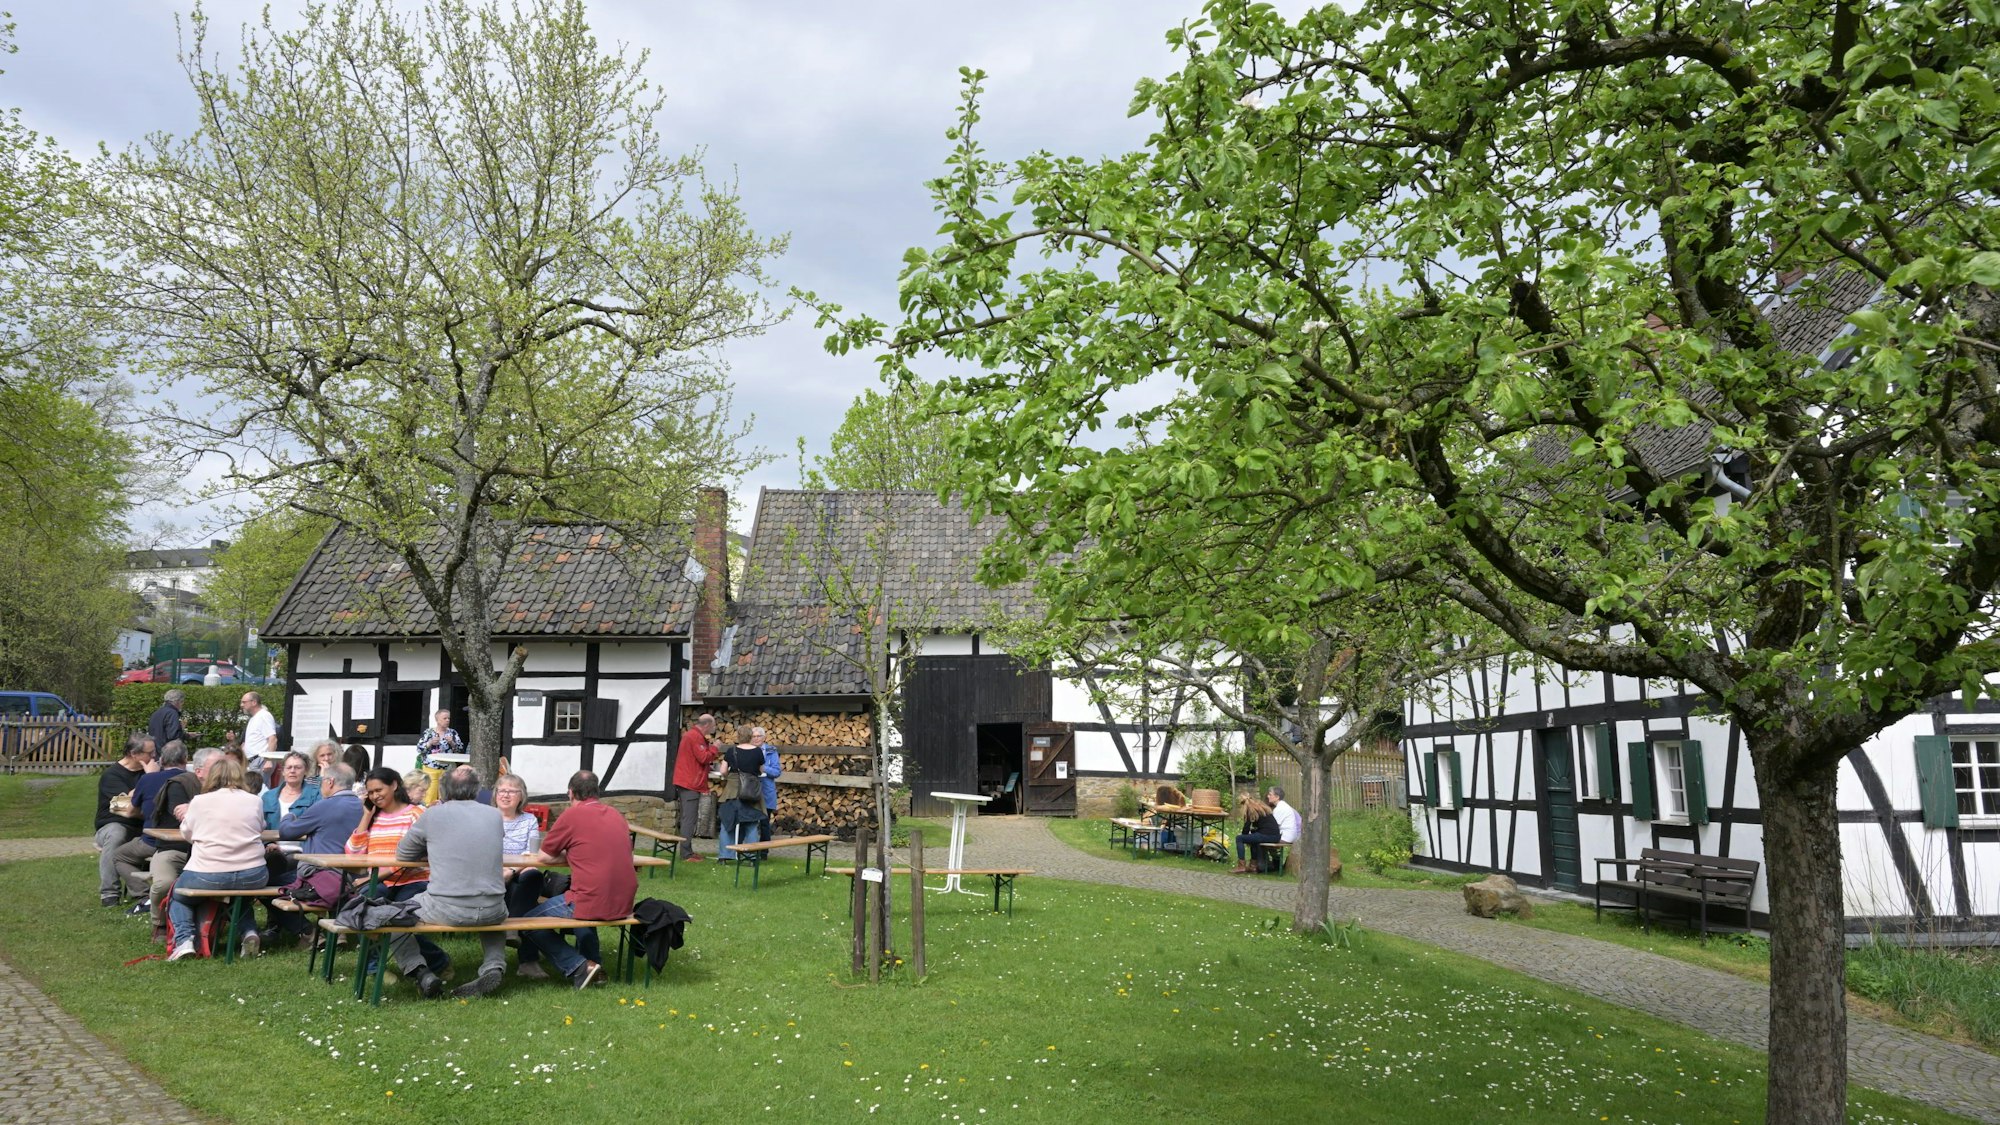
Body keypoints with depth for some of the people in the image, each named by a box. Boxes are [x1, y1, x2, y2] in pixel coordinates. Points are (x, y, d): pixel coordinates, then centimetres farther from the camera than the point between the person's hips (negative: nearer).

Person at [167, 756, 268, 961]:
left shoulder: (199, 802, -1)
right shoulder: (255, 801, 4)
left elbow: (187, 833, 15)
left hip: (207, 877, -2)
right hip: (253, 878, 2)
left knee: (177, 893, 27)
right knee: (241, 889, 36)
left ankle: (184, 940, 7)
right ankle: (248, 931, 14)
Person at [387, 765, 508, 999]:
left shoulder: (432, 815, -1)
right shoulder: (494, 815, 7)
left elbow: (402, 854, 13)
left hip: (447, 909, -3)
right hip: (491, 912, 3)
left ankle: (421, 973, 4)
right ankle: (494, 966, 14)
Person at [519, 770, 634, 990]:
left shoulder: (572, 815, -5)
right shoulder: (617, 815, 12)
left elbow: (542, 857, 3)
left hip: (593, 903, -7)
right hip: (625, 905, 7)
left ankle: (579, 966, -1)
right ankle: (591, 962, 26)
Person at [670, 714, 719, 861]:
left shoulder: (691, 735, 19)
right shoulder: (696, 737, -15)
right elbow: (703, 758, -18)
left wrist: (713, 753, 12)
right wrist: (714, 748, -4)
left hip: (687, 783, 11)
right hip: (691, 783, -11)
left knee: (687, 818, 13)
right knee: (689, 819, -9)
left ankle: (687, 851, 17)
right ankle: (686, 853, -8)